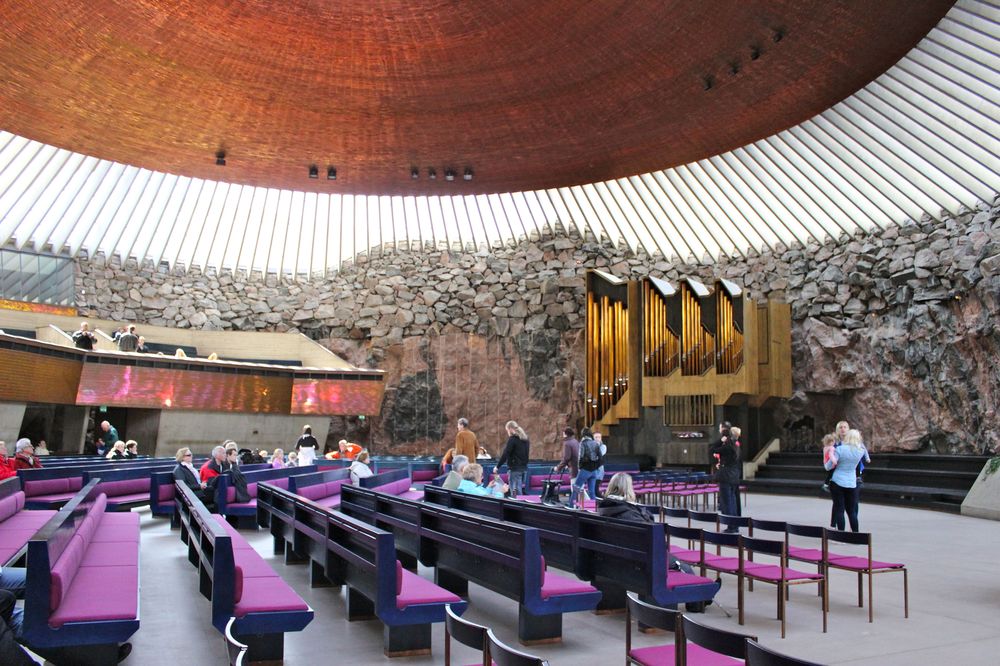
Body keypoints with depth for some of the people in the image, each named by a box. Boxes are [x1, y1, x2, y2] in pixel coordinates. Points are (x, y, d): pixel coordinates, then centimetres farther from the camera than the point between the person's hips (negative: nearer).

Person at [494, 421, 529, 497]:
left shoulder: (512, 439, -11)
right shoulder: (525, 439, 13)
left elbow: (505, 454, -15)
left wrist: (497, 466, -10)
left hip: (515, 469, -8)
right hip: (524, 468, 8)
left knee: (516, 493, -6)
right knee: (521, 490, 13)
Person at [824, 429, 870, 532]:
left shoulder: (840, 449, -11)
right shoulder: (861, 450, 0)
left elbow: (828, 467, -10)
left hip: (837, 482, -3)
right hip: (852, 484, 3)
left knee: (839, 510, 2)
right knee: (852, 511, 12)